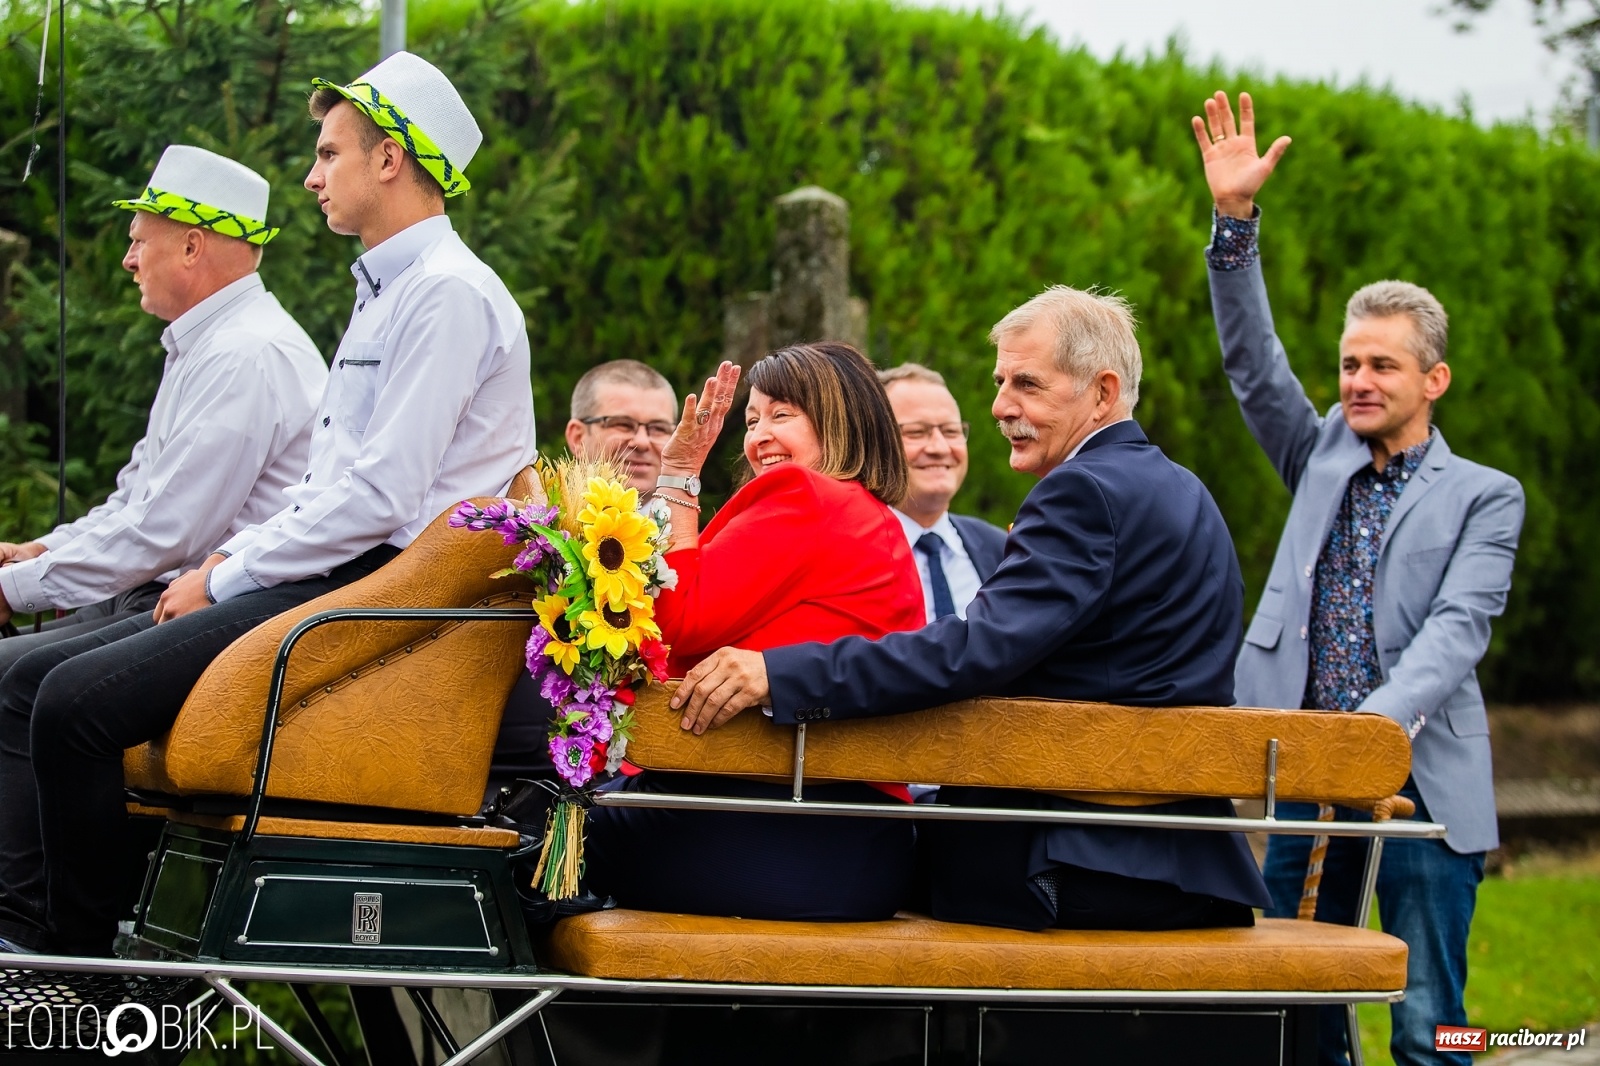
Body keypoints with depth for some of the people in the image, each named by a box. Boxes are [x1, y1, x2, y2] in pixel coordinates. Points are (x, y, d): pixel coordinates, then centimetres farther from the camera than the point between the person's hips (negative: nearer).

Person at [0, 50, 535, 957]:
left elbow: (377, 498, -19)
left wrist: (224, 578, -12)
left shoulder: (449, 294, -11)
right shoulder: (389, 293, 23)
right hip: (330, 572, 11)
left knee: (77, 702, -22)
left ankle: (78, 957, -10)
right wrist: (236, 553, 8)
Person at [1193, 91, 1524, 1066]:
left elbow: (1460, 627, -10)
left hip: (1421, 777, -4)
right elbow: (1254, 361, 5)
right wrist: (1236, 221, -7)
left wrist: (1380, 722, -27)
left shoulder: (1483, 497, 3)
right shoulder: (1323, 458, 15)